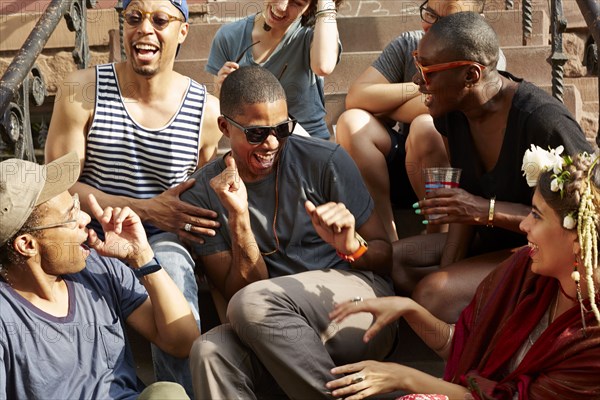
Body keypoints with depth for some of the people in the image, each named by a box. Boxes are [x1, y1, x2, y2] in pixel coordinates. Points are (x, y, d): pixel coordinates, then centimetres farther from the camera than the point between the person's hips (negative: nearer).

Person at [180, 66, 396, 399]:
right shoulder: (204, 193, 3)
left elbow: (384, 255, 4)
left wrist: (351, 246, -19)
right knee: (209, 351, -30)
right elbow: (237, 292, -2)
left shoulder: (326, 161, -2)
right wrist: (238, 216, -15)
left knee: (255, 303, -29)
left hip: (359, 308, -1)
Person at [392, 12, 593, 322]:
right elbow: (466, 200, 2)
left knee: (432, 295, -29)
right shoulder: (452, 112, -3)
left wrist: (488, 211, -31)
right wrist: (445, 271, -11)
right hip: (490, 241, 8)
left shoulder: (543, 122, -28)